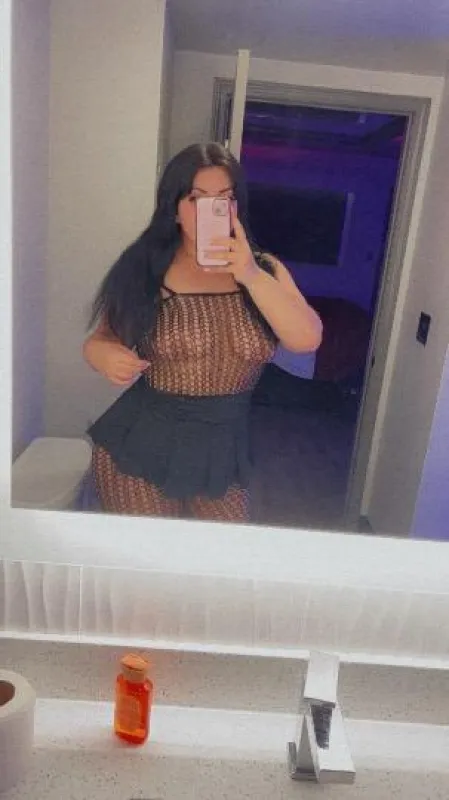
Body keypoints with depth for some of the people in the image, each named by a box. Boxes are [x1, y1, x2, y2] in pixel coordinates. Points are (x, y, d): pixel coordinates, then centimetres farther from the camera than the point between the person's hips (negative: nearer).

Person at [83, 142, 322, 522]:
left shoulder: (264, 269, -1)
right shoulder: (143, 268, -5)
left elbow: (307, 339, -14)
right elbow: (101, 338, 3)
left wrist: (252, 276, -24)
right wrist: (104, 355, -21)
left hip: (224, 450, 2)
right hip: (141, 446, -1)